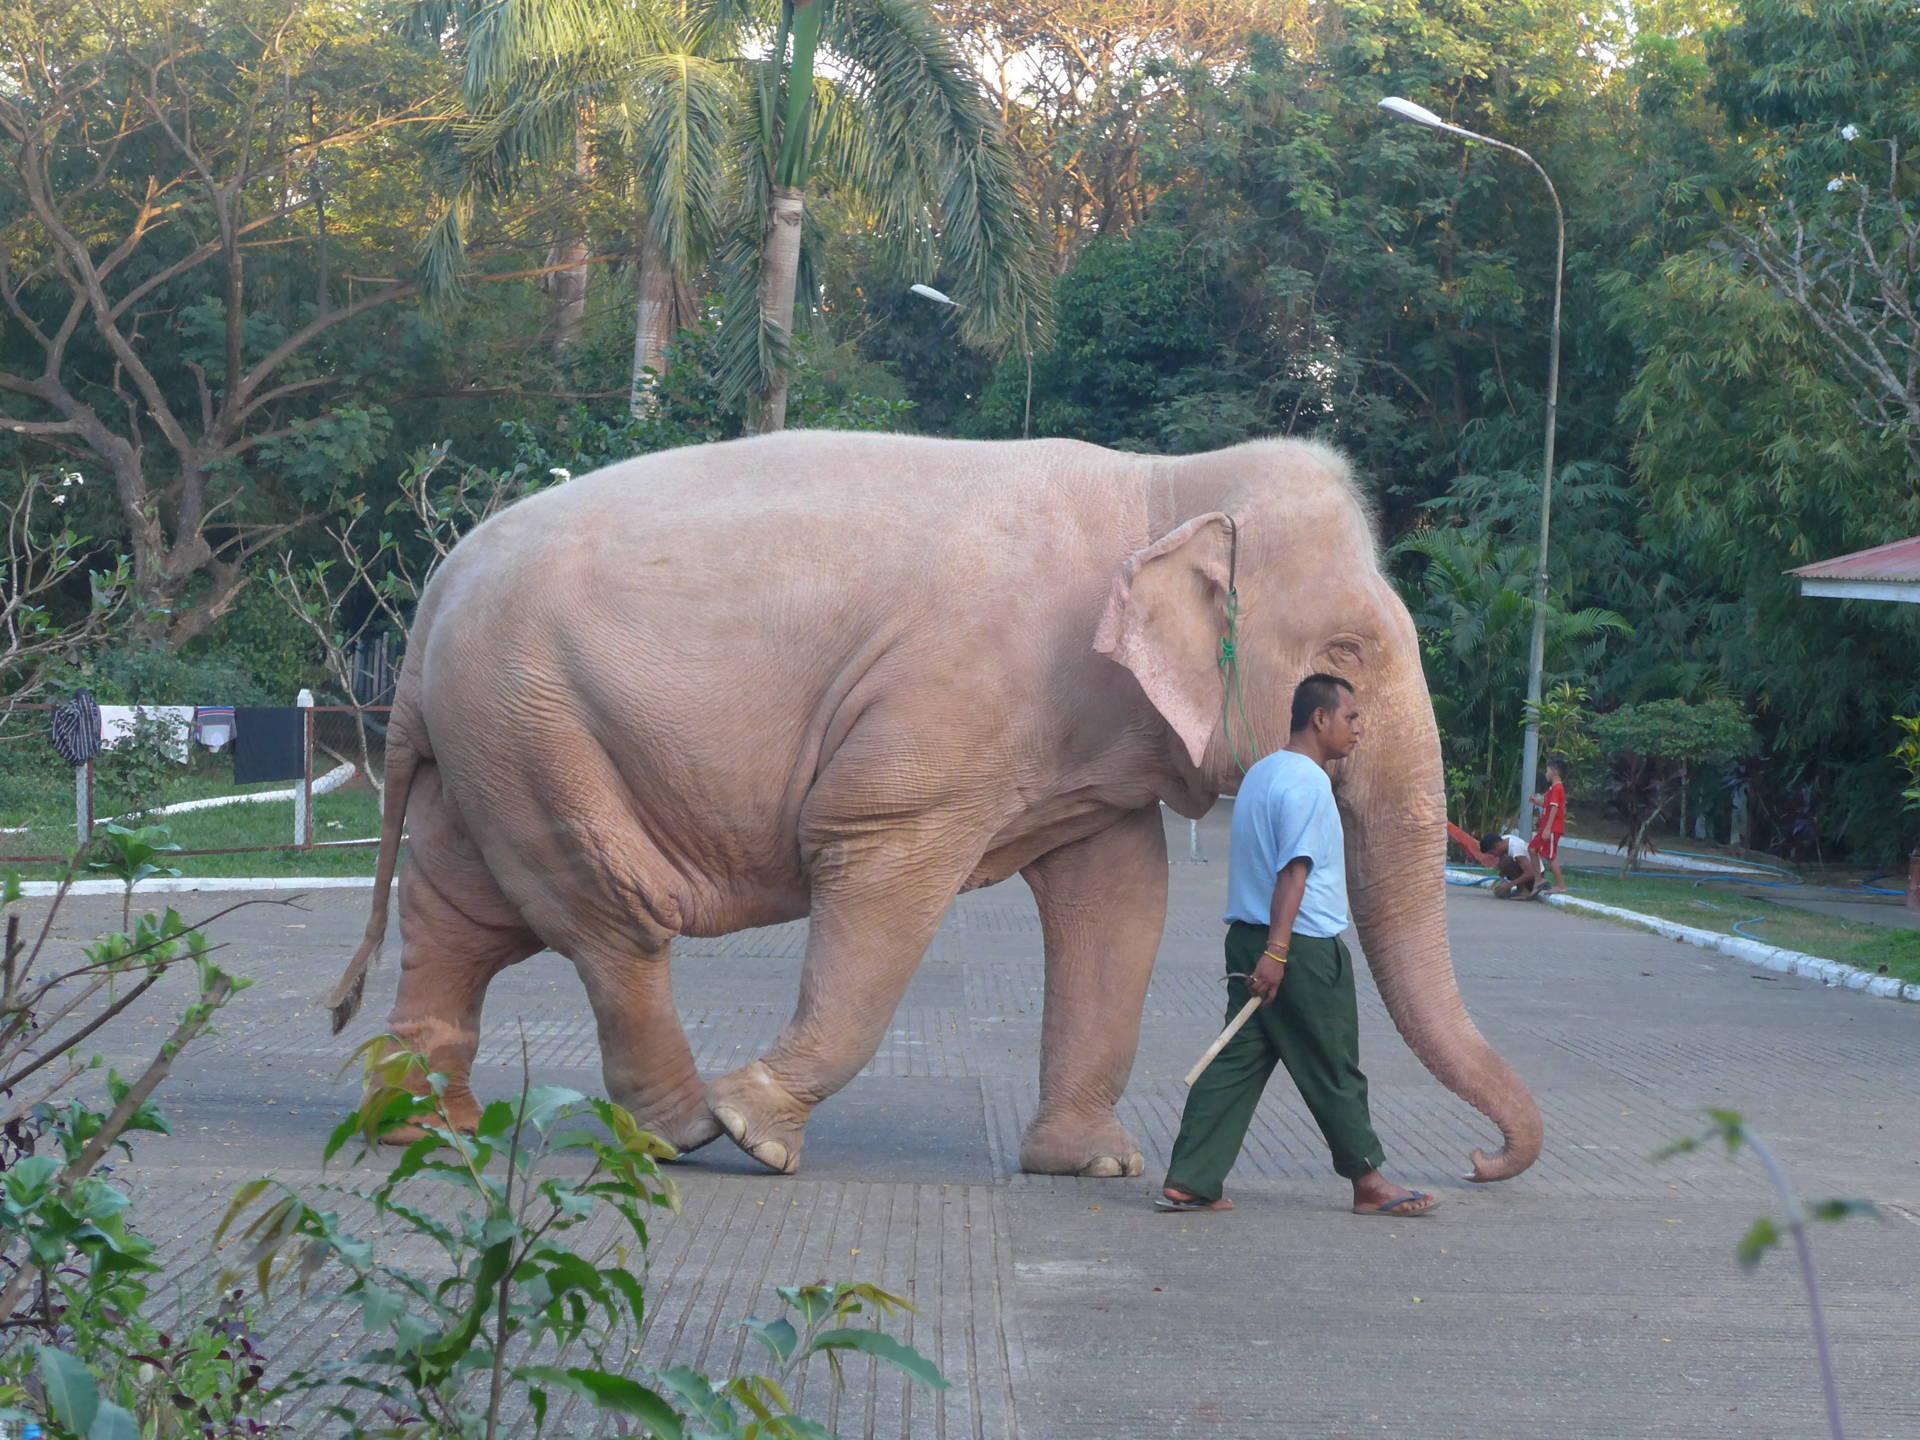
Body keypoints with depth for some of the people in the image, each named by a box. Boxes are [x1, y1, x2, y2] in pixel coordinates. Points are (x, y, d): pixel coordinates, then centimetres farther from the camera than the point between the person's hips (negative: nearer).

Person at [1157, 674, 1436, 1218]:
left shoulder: (1262, 772, 16)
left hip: (1250, 940, 9)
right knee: (1334, 1072, 2)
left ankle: (1190, 1182, 1)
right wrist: (1276, 952, -25)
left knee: (1236, 1063, 6)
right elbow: (1294, 871, -21)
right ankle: (1369, 1182, 13)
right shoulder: (1307, 782, -14)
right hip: (1303, 948, -9)